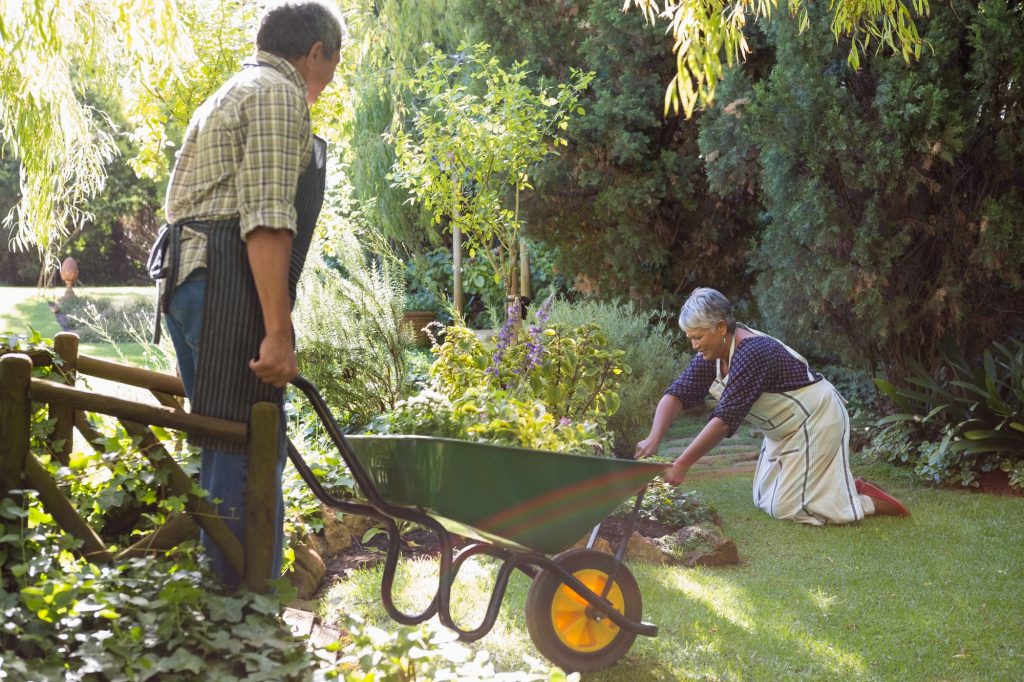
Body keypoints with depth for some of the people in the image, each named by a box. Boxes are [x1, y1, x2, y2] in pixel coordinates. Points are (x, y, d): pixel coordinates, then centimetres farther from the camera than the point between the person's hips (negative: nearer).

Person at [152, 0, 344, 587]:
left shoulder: (232, 95, 27)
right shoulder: (280, 96, -5)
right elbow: (267, 219, -17)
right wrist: (278, 333, -21)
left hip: (188, 275, 10)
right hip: (231, 287, -10)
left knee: (227, 448, 14)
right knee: (247, 453, -10)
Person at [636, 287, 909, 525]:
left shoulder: (752, 354, -32)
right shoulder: (712, 355, -5)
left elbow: (725, 419, -35)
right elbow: (677, 394, -10)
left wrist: (681, 465, -36)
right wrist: (653, 439, -27)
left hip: (816, 419, -10)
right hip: (786, 428, 10)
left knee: (785, 508, -9)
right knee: (764, 500, 15)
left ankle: (872, 501, 1)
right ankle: (849, 488, 21)